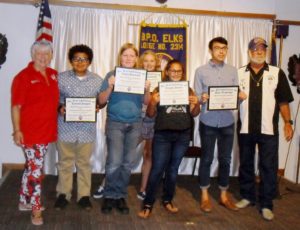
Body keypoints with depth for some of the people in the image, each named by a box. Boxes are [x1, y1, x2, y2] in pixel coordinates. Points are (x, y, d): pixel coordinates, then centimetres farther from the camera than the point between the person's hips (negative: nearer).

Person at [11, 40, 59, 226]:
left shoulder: (54, 75, 8)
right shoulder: (23, 77, -12)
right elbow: (16, 106, -13)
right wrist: (17, 130, -17)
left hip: (46, 130, 7)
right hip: (30, 132, -7)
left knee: (32, 167, 18)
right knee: (36, 170, -3)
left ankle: (25, 201, 33)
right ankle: (36, 209, 10)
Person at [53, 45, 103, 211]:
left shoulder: (97, 80, 3)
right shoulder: (61, 78, -1)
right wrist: (59, 108, -14)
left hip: (87, 128, 1)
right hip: (66, 127, 0)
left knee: (84, 163, 11)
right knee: (65, 162, 10)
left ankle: (84, 195, 23)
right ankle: (63, 194, 24)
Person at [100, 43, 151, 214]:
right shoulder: (112, 75, 0)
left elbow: (146, 102, 6)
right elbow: (102, 100, -3)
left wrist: (147, 89, -13)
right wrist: (110, 87, -20)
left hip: (135, 124, 3)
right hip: (115, 123, -3)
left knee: (128, 162, 5)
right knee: (114, 162, -9)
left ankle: (121, 196, 18)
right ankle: (110, 196, 8)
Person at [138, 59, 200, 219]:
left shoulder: (188, 89, 9)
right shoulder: (159, 89, 1)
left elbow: (194, 113, 9)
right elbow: (150, 114, -2)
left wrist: (196, 103, -11)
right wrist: (153, 102, -21)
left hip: (183, 135, 3)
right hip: (162, 135, -3)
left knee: (173, 169, 11)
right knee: (157, 169, -6)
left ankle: (167, 200, 25)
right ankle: (148, 204, 2)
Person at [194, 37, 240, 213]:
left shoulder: (233, 71, 9)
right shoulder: (201, 71, 1)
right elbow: (196, 96, -1)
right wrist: (202, 99, -22)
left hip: (227, 122, 3)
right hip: (208, 122, -2)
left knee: (225, 159, 9)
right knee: (207, 159, 6)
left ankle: (224, 195, 23)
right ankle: (205, 195, 19)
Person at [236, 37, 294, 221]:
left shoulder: (277, 73, 2)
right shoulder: (239, 74, 4)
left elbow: (283, 101, 2)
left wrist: (288, 122, -3)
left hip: (268, 129, -1)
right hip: (245, 128, 1)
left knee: (269, 167, 3)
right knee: (246, 164, 13)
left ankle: (266, 204, 13)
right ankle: (247, 196, 29)